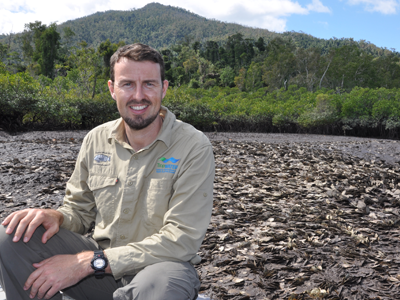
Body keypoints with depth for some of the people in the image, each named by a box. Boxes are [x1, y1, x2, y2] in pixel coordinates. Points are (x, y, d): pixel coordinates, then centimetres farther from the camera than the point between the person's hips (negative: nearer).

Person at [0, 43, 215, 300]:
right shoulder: (96, 139, 2)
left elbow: (182, 241, -19)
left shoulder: (194, 147, -14)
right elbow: (80, 211, 12)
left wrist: (91, 261, -22)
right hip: (98, 259, 5)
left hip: (162, 265, -4)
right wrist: (57, 216, -15)